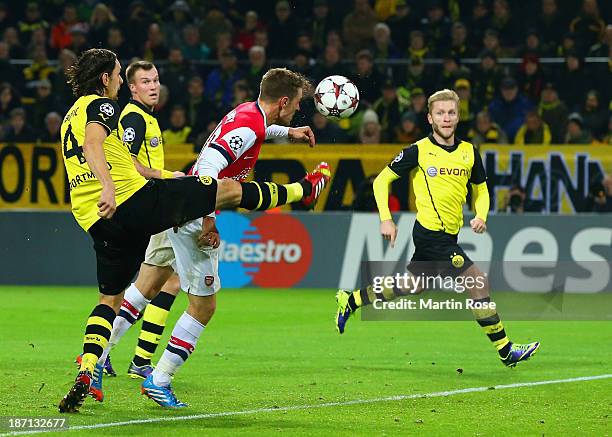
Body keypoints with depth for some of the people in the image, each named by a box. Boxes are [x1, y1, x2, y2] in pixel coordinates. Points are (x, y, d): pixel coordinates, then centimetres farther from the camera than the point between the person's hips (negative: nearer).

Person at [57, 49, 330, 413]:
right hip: (136, 201, -8)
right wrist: (110, 187, -40)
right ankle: (303, 190, 24)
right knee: (229, 189, 7)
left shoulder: (70, 117, 24)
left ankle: (86, 374, -6)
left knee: (110, 299, 14)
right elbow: (92, 145, -25)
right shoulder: (101, 105, -4)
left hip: (101, 224, 8)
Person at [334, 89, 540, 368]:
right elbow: (382, 180, -1)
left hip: (447, 236, 7)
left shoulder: (469, 152, 7)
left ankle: (350, 301, 36)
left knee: (408, 286, 19)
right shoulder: (418, 151, -8)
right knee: (478, 282, -12)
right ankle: (506, 351, -6)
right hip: (432, 233, -7)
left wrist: (481, 216, 0)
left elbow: (480, 189, 20)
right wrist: (386, 219, -10)